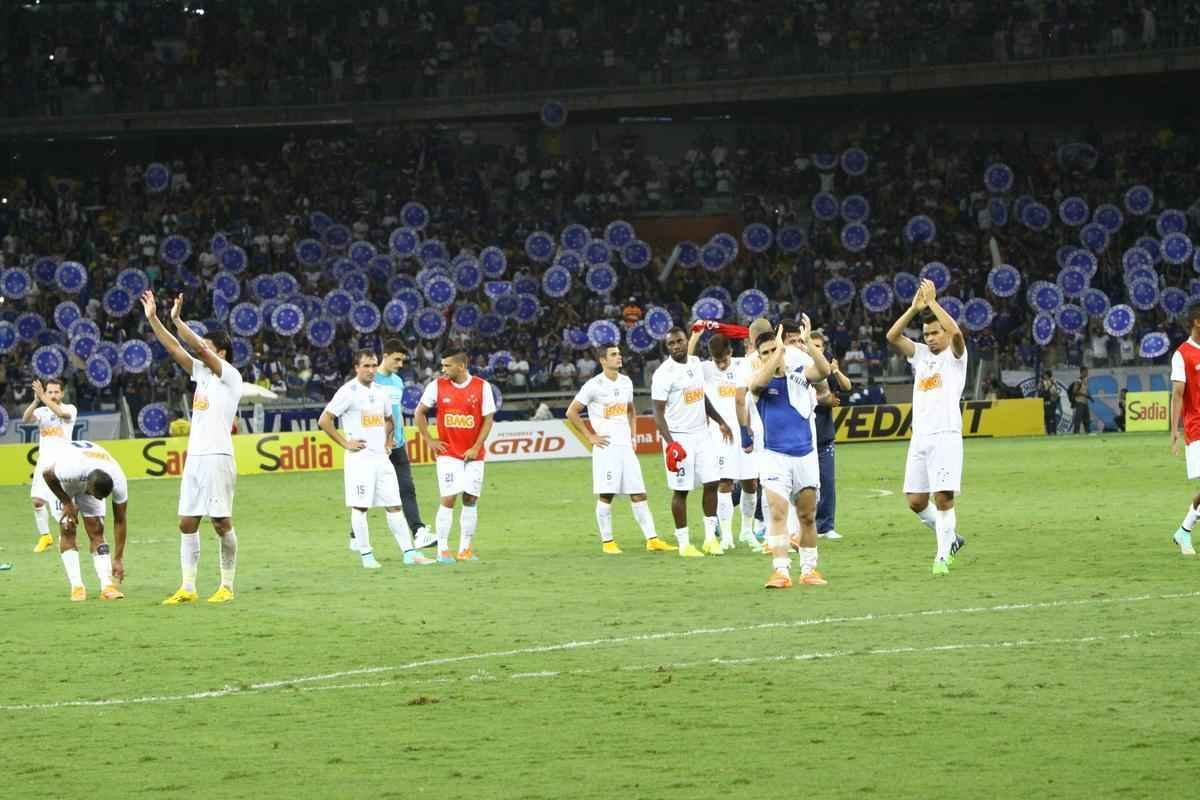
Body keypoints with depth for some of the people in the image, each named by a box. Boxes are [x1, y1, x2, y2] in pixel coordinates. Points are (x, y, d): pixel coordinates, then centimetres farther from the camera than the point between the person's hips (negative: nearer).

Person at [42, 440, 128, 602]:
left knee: (96, 530, -10)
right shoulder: (69, 469, -46)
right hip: (64, 484, -2)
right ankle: (77, 587, -12)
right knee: (67, 530, -13)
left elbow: (120, 521, -23)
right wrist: (67, 503, -18)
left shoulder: (118, 482, -35)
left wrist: (118, 559, -20)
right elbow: (47, 474, -21)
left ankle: (107, 586, -15)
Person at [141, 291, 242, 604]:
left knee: (222, 523, -3)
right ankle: (187, 588, 4)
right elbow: (175, 349, 15)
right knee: (187, 523, 3)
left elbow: (201, 349, -17)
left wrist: (177, 319, -18)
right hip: (194, 457, 8)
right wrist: (153, 319, 8)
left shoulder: (230, 376, -5)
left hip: (217, 457, -8)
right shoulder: (202, 372, 16)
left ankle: (227, 586, 5)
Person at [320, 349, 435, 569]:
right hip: (360, 458, -6)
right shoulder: (349, 392, -8)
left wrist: (389, 439, 14)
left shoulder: (382, 391, 13)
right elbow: (324, 421, -10)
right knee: (360, 506, -3)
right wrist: (345, 443, -9)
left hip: (382, 456, 6)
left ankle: (409, 552, 5)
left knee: (394, 505, 5)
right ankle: (366, 555, 3)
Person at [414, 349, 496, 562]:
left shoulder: (482, 387, -4)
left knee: (470, 499, 3)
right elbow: (420, 412, 8)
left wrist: (476, 447, -8)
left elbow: (488, 418, -1)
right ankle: (442, 550, -4)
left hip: (473, 454, 1)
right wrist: (429, 440, 2)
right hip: (448, 453, -1)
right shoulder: (437, 386, -2)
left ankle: (465, 549, 11)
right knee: (448, 499, -7)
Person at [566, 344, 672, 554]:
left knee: (639, 494, 2)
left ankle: (651, 539, 1)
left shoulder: (626, 382, 12)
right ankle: (607, 542, 5)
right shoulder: (594, 386, -8)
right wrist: (590, 436, -7)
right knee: (606, 495, -3)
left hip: (626, 446, 6)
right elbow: (571, 412, -6)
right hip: (606, 447, -6)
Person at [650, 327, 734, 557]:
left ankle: (710, 538, 11)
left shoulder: (695, 363, 8)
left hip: (701, 433, 7)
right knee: (681, 490, -1)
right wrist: (669, 443, -24)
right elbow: (659, 413, -15)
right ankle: (683, 543, 6)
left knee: (712, 483, 3)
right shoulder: (663, 374, -13)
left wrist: (719, 421, 25)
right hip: (679, 437, -7)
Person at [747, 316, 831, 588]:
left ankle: (809, 569, 21)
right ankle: (781, 571, -18)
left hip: (805, 455, 3)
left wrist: (806, 343, -28)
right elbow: (758, 382, -26)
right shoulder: (758, 379, -2)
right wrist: (779, 352, -26)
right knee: (777, 512, -14)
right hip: (774, 456, -3)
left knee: (807, 515, 10)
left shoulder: (799, 372, 4)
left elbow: (824, 371, -16)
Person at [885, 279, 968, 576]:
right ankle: (950, 537, 23)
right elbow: (892, 336, 4)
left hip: (946, 436, -6)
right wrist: (914, 308, -4)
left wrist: (933, 302, -15)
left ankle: (943, 556, -7)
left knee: (943, 497, -12)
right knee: (915, 500, 4)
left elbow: (955, 332, -20)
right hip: (920, 437, 6)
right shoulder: (920, 354, 17)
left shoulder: (955, 355, 2)